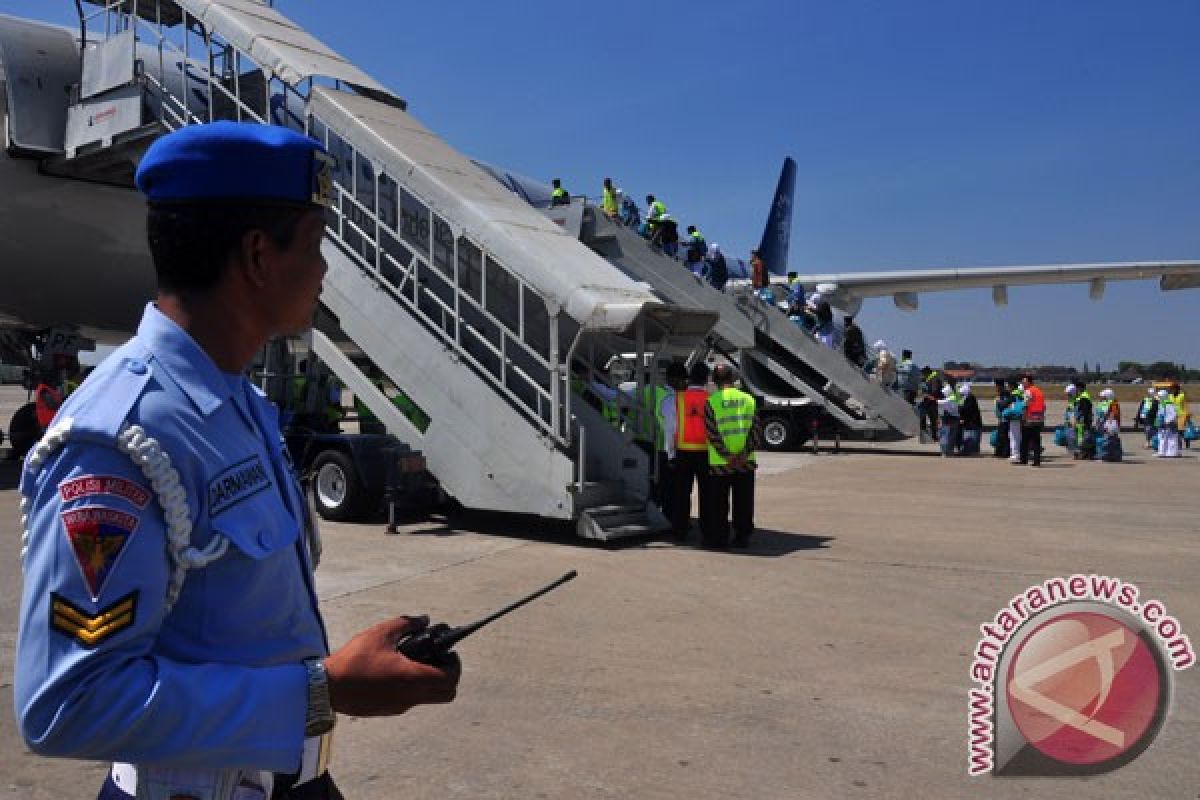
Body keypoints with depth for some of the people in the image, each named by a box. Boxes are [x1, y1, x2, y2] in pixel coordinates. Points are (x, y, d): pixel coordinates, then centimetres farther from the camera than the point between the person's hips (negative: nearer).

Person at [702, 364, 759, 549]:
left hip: (720, 463, -3)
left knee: (719, 504, 6)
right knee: (743, 503, 12)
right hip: (746, 463, 4)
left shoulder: (712, 402, -7)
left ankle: (719, 537, 9)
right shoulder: (748, 399, 5)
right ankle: (742, 537, 15)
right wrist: (744, 454, -7)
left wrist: (727, 456, -11)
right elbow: (755, 430, -1)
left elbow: (712, 433, -12)